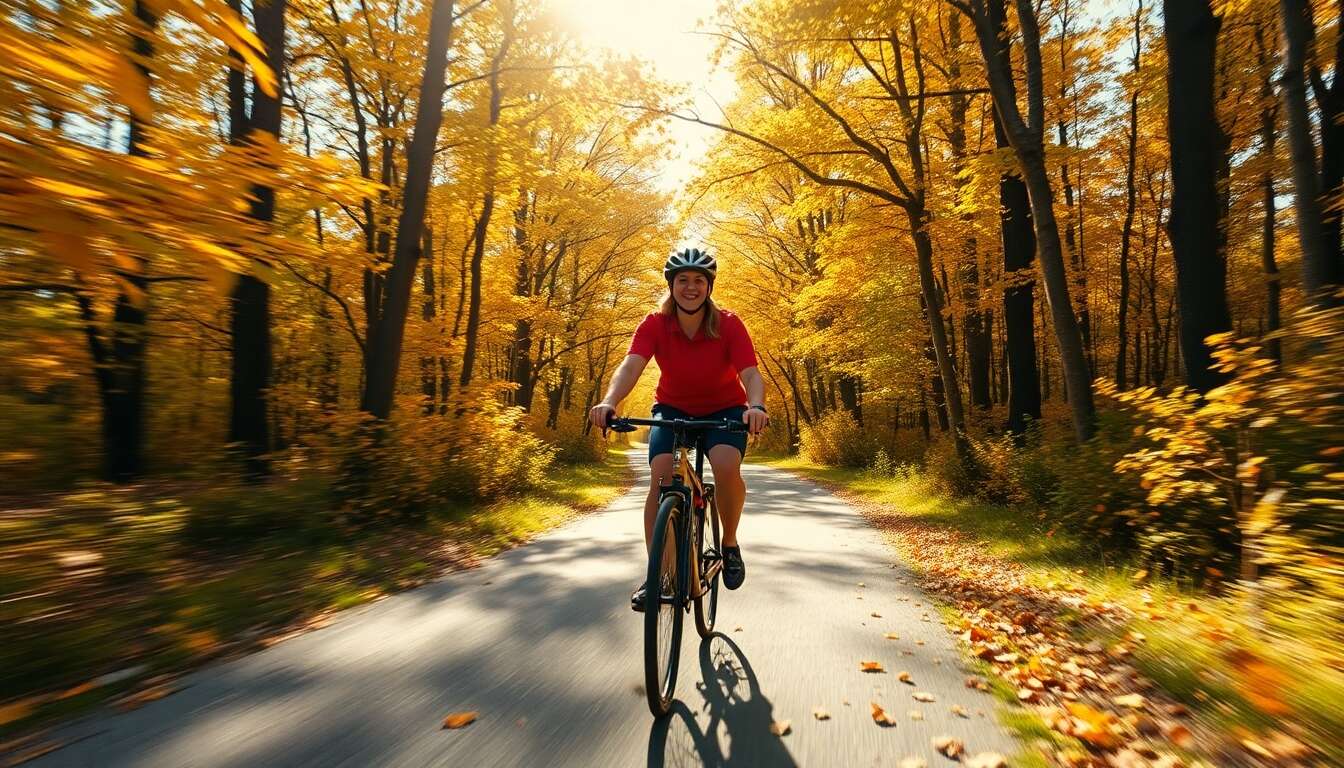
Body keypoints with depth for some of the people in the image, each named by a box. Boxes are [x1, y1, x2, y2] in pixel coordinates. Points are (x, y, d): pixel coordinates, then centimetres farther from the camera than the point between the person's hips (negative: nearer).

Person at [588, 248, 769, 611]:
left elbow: (751, 374, -29)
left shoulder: (728, 325, -19)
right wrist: (608, 402, -51)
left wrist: (756, 407, -51)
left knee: (727, 468, -29)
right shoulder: (655, 324, -17)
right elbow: (631, 365, -32)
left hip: (724, 409, -1)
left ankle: (729, 543, 0)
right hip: (673, 408, 1)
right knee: (661, 476, -21)